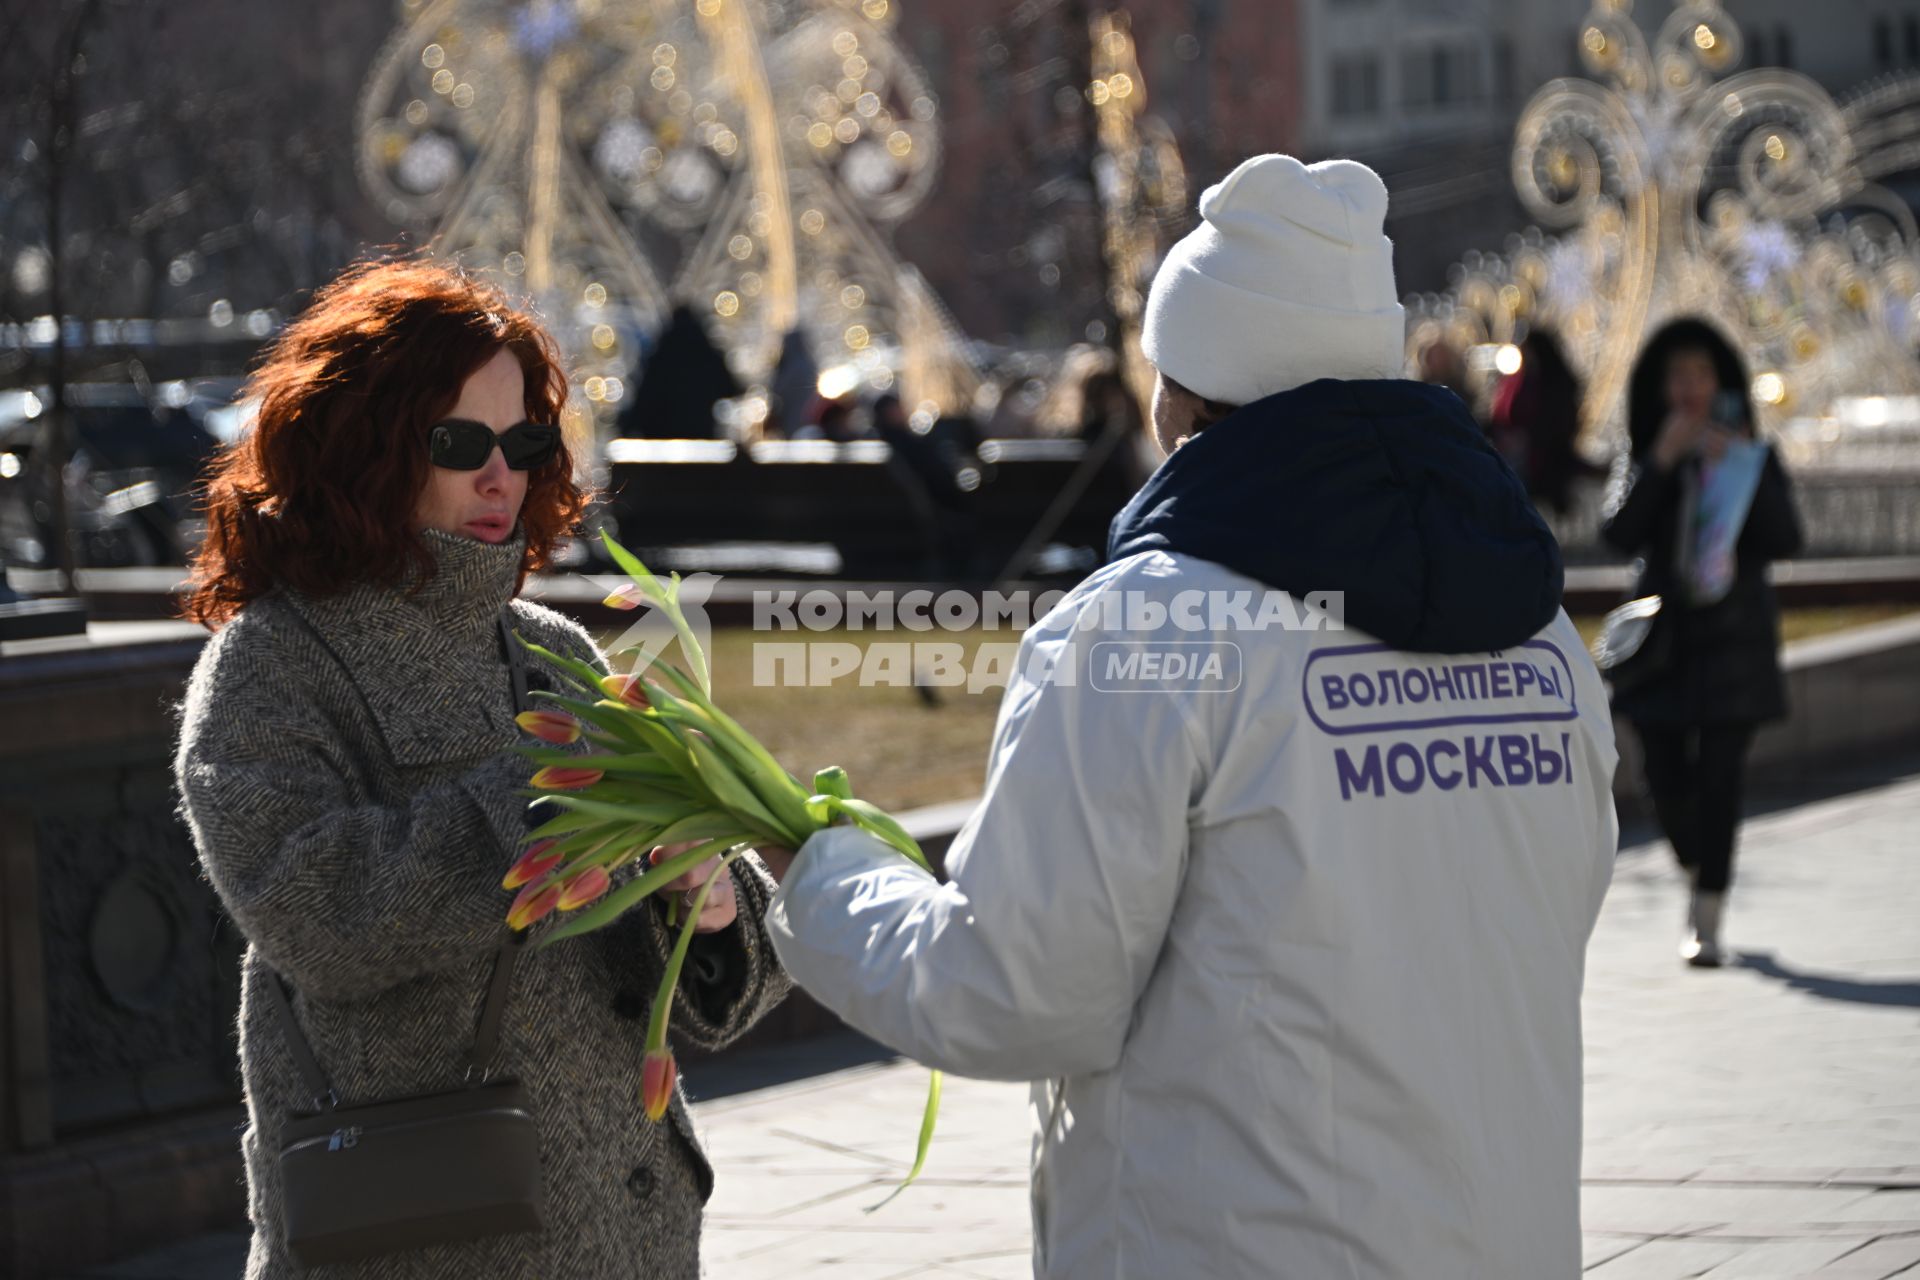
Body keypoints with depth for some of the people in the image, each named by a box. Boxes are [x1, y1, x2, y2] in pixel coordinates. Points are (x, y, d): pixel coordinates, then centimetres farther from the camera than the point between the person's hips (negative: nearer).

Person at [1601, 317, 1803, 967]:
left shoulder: (1754, 457, 4)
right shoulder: (1642, 458, 6)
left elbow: (1785, 542, -6)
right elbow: (1619, 533, -10)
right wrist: (1662, 461, -17)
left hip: (1732, 638, -1)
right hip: (1661, 636, 1)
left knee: (1718, 779, -8)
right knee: (1667, 780, 2)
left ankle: (1705, 924, -6)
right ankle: (1701, 877, 32)